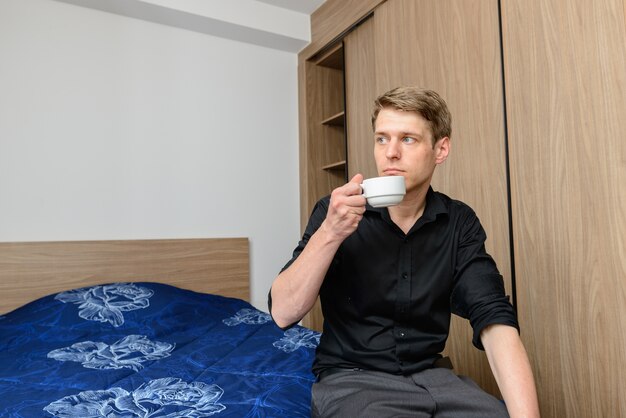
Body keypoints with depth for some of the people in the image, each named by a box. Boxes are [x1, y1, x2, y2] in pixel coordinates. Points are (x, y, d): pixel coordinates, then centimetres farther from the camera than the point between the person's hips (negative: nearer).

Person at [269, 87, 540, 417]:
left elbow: (494, 321, -12)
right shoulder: (337, 213, -9)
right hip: (351, 379, -2)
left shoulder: (460, 223, -2)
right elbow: (283, 313, -15)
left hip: (430, 375, 3)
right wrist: (330, 233, -28)